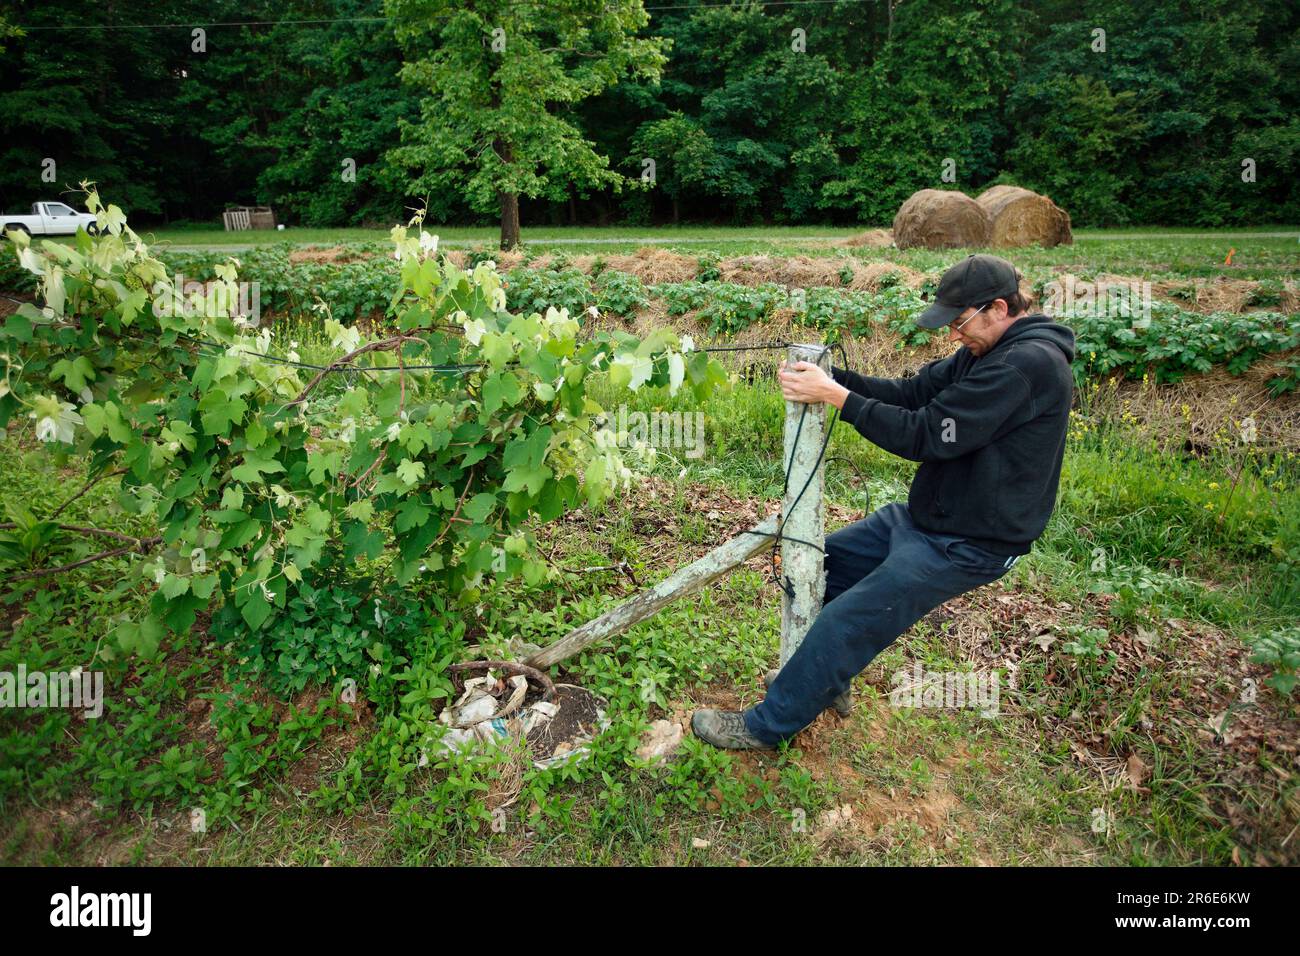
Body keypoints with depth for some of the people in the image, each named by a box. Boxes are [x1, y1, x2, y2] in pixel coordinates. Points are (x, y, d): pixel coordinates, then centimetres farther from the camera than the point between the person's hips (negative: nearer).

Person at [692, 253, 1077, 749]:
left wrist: (837, 396, -23)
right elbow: (911, 393, 4)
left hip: (967, 544, -10)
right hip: (923, 516, 10)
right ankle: (825, 678, 28)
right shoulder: (986, 353, 6)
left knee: (844, 623, -12)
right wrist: (828, 375, -9)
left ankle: (766, 726, 5)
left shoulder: (1030, 364, -24)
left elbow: (926, 435, -27)